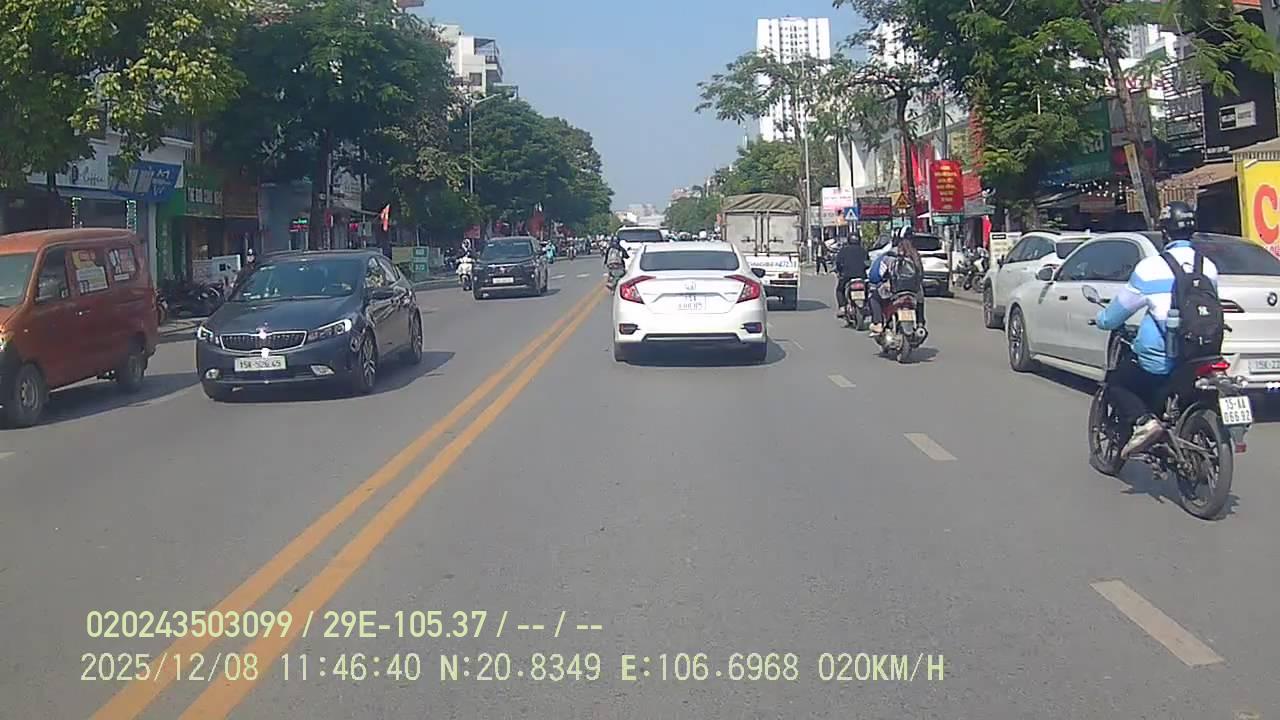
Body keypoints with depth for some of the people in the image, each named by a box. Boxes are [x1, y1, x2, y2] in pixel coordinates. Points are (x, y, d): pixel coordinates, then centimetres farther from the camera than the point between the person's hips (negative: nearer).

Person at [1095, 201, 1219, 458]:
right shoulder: (1209, 268, 4)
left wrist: (1102, 319, 20)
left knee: (1117, 381, 13)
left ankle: (1143, 421, -10)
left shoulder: (1151, 268, -11)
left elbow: (1114, 316, -2)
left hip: (1160, 364, -6)